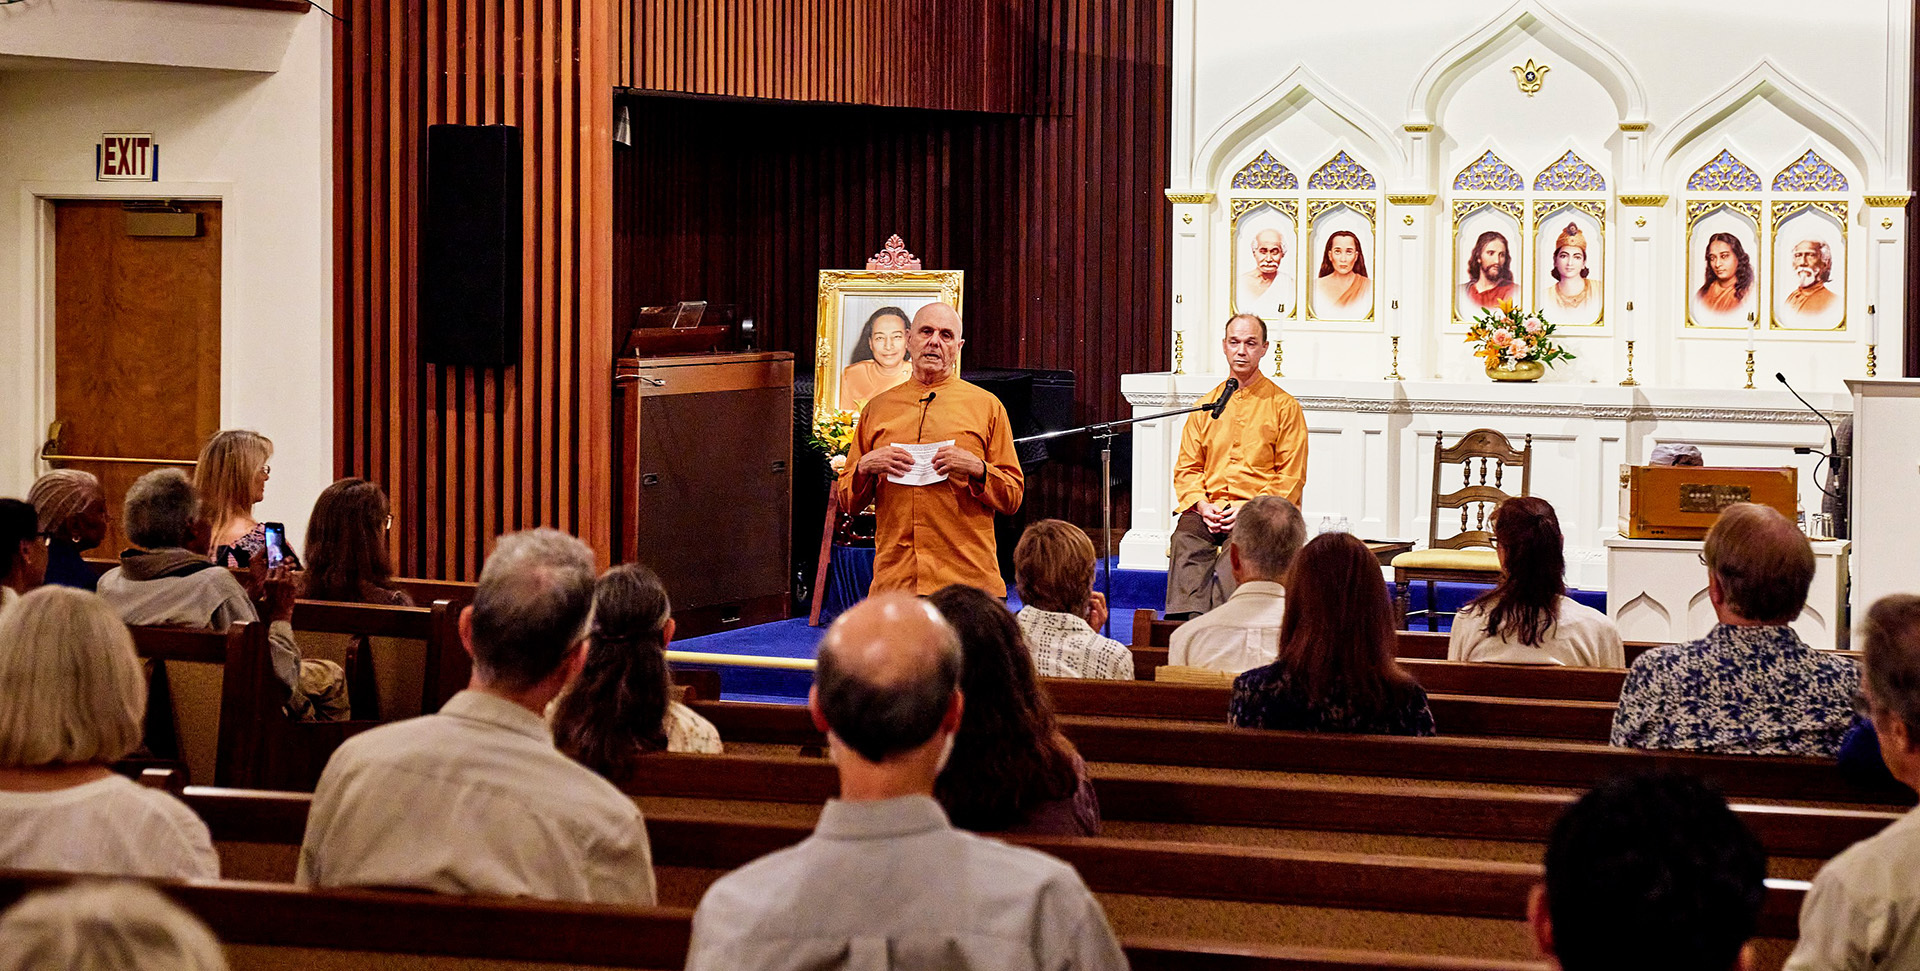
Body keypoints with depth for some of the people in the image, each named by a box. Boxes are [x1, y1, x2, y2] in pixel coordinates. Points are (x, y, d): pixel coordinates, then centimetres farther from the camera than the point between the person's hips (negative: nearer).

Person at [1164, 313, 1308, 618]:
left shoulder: (1284, 406, 7)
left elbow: (1291, 477, 2)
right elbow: (1187, 468, 17)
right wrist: (1202, 505, -4)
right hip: (1209, 509, 3)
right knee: (1185, 542, -30)